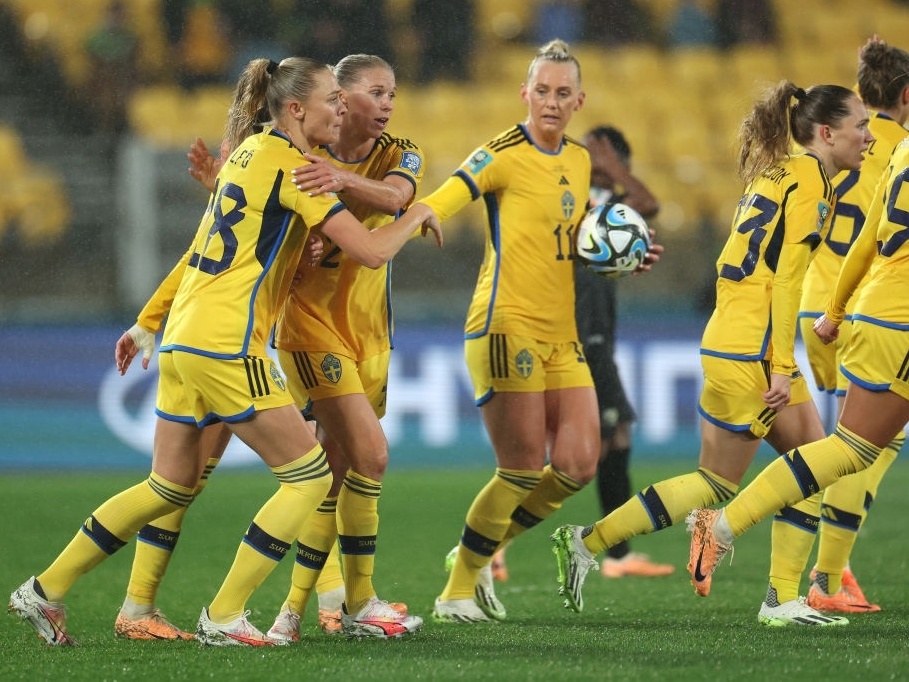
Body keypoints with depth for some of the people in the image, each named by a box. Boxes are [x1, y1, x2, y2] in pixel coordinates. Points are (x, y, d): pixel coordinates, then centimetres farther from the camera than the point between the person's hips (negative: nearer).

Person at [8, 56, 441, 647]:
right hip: (225, 346, -9)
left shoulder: (250, 151, 16)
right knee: (310, 477, -1)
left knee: (172, 487, 18)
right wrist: (417, 216, 4)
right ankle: (223, 616, -2)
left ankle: (45, 591, 21)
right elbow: (371, 250, -13)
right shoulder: (291, 166, -10)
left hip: (183, 339, 9)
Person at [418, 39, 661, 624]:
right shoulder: (505, 154, -8)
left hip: (561, 334, 7)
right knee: (524, 470, -8)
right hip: (508, 325, -7)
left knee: (579, 465, -1)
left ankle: (476, 556, 18)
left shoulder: (580, 161, 14)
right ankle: (457, 592, 8)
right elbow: (441, 203, -18)